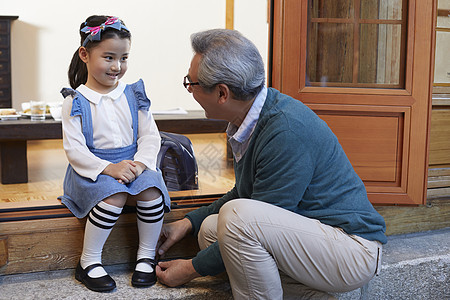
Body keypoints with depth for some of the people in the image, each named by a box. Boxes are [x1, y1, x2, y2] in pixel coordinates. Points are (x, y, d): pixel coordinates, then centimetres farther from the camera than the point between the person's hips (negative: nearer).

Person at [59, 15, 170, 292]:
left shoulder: (133, 95, 5)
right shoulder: (76, 101, -3)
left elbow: (150, 137, 3)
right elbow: (74, 148, -10)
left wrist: (139, 163, -18)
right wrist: (108, 168, -24)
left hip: (134, 163, 3)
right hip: (93, 170, -3)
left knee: (152, 192, -26)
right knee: (113, 197, -32)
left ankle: (147, 256, -2)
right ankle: (88, 263, -11)